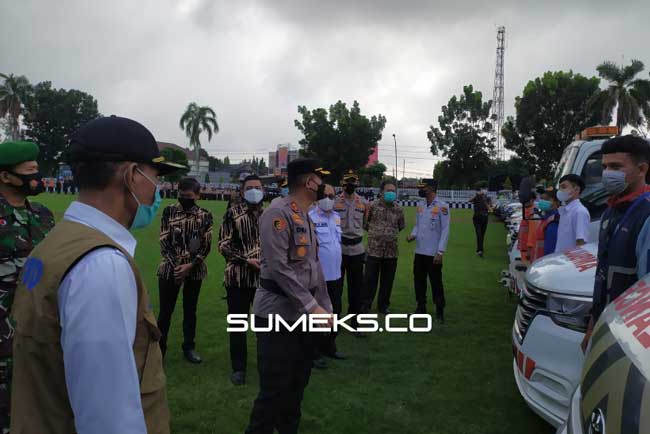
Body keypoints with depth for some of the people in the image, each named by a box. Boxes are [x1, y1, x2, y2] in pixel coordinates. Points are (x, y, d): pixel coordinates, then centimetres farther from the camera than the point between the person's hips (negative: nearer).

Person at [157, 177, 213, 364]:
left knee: (190, 310, 12)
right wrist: (176, 266, -12)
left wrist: (189, 266, -13)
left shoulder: (205, 215, -1)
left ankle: (189, 347, 26)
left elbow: (206, 246, -3)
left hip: (194, 270, 1)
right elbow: (164, 241, -4)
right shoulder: (169, 211, -1)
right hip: (170, 268, 0)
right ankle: (159, 347, 21)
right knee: (165, 310, 7)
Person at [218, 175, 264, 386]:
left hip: (264, 277, 4)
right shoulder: (233, 213, -4)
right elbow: (223, 245, -7)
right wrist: (246, 260, -16)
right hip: (238, 277, -3)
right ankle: (238, 368, 18)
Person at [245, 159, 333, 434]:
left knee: (298, 383, 18)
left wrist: (325, 306, 11)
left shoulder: (308, 218, 13)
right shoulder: (277, 213, -15)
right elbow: (279, 268, -22)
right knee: (274, 389, -2)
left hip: (304, 314, 9)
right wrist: (313, 307, -22)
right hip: (278, 315, -9)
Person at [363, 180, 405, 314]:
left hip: (391, 251, 3)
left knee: (388, 280, 11)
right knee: (370, 279, 1)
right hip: (374, 249, -3)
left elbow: (401, 226, 21)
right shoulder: (373, 206, -4)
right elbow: (365, 223, 6)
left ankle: (383, 305, 25)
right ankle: (365, 305, 15)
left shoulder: (398, 210, 6)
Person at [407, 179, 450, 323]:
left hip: (433, 253, -6)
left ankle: (440, 311, 16)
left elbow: (445, 230, -13)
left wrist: (440, 252, -17)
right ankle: (421, 307, 28)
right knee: (419, 280, 14)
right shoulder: (420, 205, 8)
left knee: (436, 283, 4)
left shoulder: (442, 206, -12)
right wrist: (413, 235, -6)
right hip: (419, 251, 6)